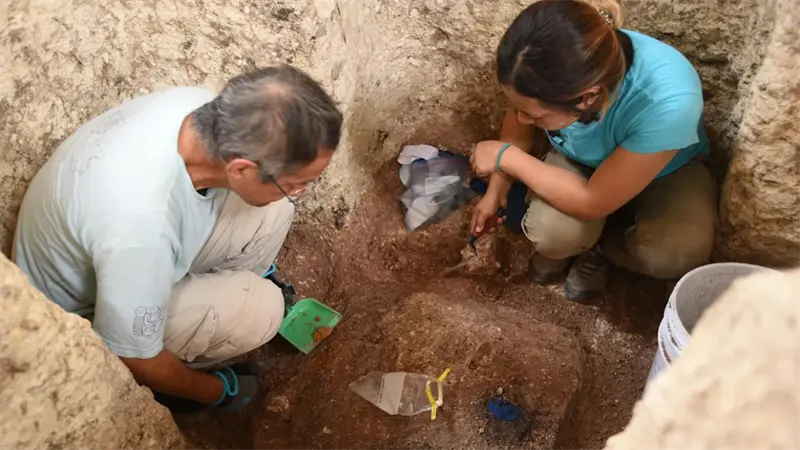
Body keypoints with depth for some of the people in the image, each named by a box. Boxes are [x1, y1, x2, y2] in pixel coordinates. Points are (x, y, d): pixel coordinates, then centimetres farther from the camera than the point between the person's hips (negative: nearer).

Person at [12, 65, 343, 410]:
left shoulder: (199, 107, -23)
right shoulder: (140, 229, -43)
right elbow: (133, 362, -25)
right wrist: (216, 391, -7)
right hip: (79, 317, -6)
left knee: (273, 209, -9)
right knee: (259, 308, -23)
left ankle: (221, 286, 17)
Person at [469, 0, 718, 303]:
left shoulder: (667, 103, -44)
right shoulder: (551, 68, -32)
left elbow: (592, 203, -32)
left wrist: (506, 157, -27)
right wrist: (496, 190, 0)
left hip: (667, 169, -2)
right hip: (581, 160, 2)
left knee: (676, 253, -30)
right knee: (551, 233, -27)